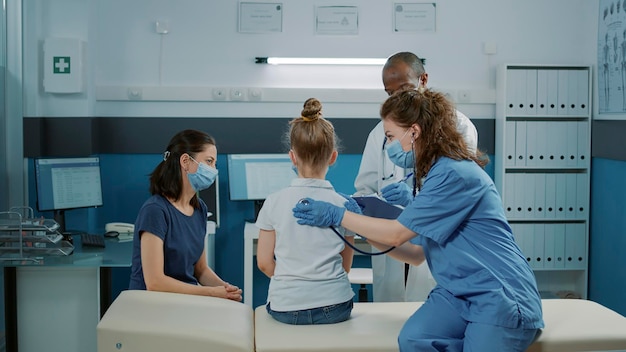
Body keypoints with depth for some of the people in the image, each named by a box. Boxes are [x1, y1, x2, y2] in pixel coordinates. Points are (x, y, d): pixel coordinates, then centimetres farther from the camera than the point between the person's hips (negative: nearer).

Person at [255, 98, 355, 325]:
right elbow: (345, 266, 5)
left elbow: (264, 263, 1)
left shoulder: (274, 202, -5)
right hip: (334, 308, 0)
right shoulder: (343, 205, -4)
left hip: (285, 309, 1)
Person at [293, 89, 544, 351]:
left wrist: (337, 216, -7)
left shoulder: (455, 174, -16)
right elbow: (416, 254, 15)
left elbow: (397, 234, -14)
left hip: (501, 296, -7)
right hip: (457, 293, 7)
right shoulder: (432, 174, 14)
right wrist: (366, 232, 7)